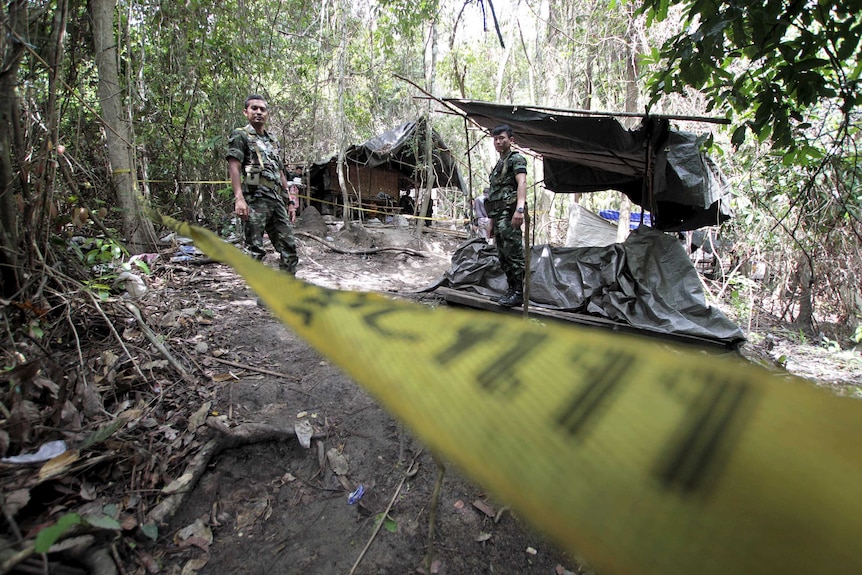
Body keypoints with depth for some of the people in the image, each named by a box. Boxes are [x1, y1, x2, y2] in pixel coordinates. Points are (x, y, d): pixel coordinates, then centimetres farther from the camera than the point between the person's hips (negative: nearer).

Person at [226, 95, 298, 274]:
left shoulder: (273, 141, 25)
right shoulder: (240, 135, 4)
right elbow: (234, 167, -8)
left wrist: (290, 201, 17)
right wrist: (239, 198, -22)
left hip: (277, 201, 7)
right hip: (255, 200, -7)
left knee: (289, 246, 4)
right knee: (255, 251, -7)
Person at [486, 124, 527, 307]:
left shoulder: (516, 159, -2)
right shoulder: (498, 164, 25)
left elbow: (522, 183, -19)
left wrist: (520, 208, -34)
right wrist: (492, 222, 23)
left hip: (509, 214, -10)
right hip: (498, 216, 10)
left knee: (514, 253, -11)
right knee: (503, 256, 11)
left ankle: (518, 294, -10)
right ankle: (511, 290, 18)